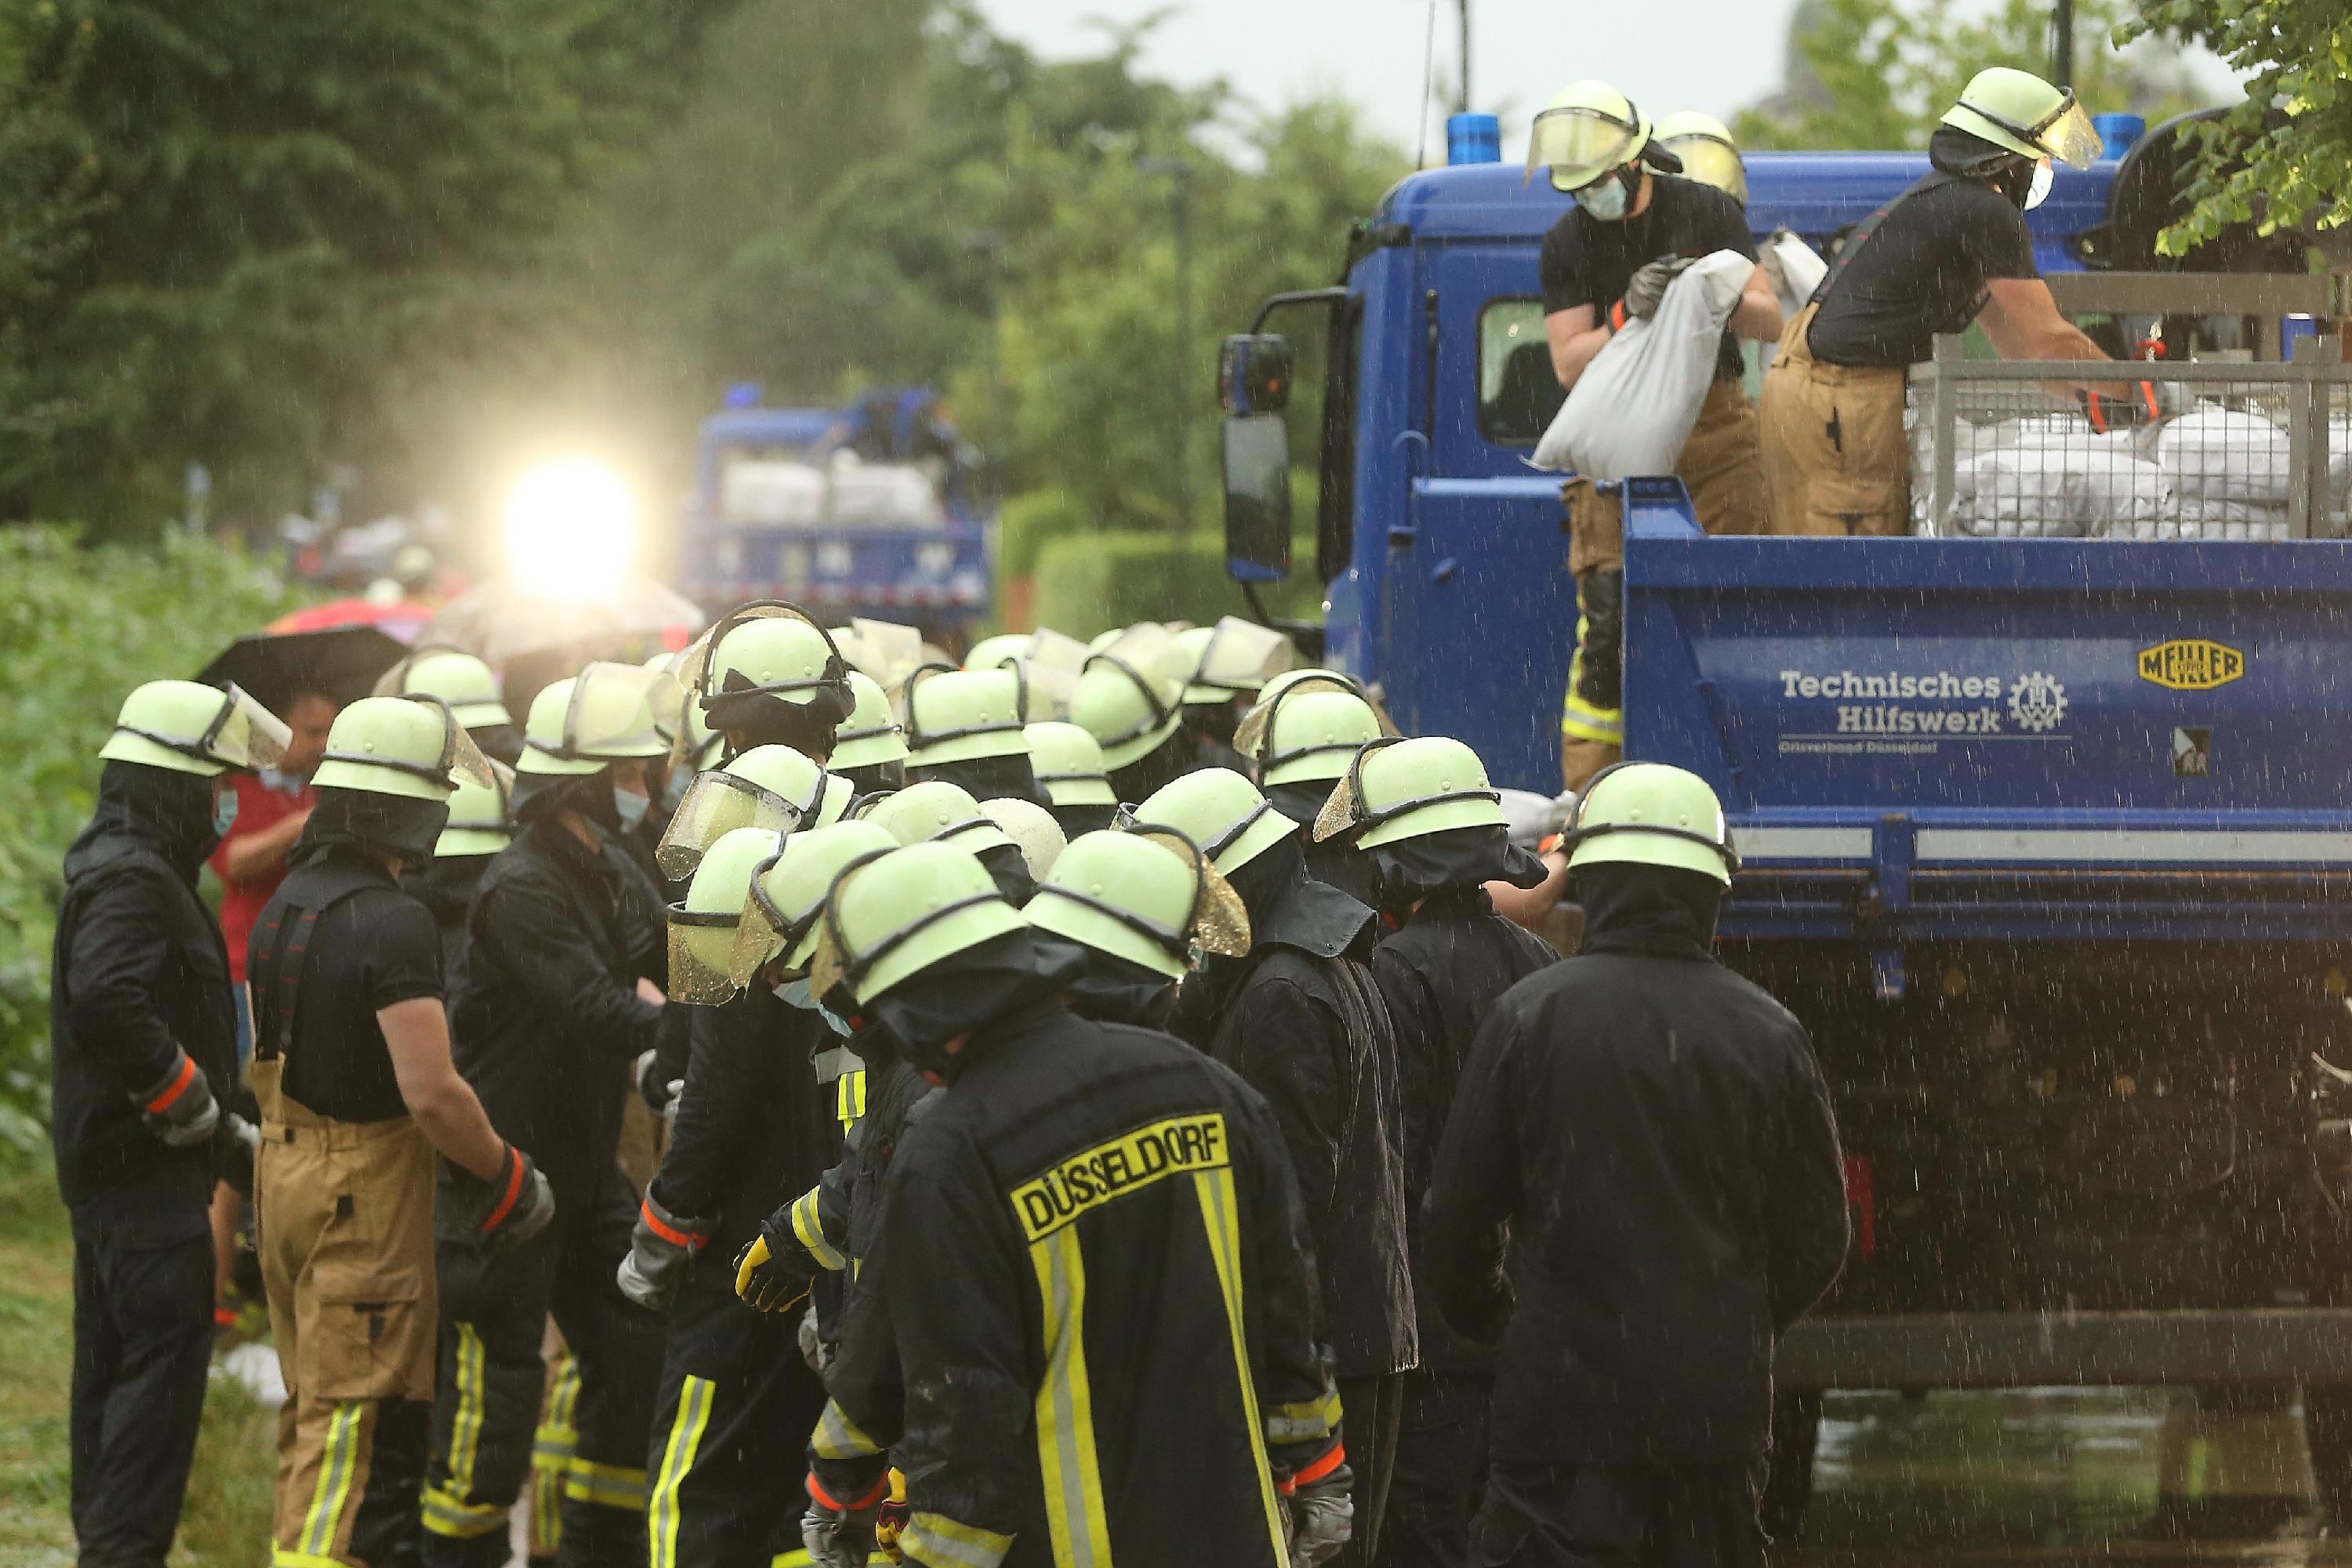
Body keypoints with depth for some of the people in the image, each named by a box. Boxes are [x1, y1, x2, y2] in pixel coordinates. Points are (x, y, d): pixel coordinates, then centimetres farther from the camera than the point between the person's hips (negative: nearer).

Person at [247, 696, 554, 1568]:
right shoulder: (391, 924, -20)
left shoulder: (286, 905, 9)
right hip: (367, 1195, -9)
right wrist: (507, 1176, -10)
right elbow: (431, 1094, -23)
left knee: (314, 1412, 19)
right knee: (360, 1425, -6)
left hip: (285, 1172, 9)